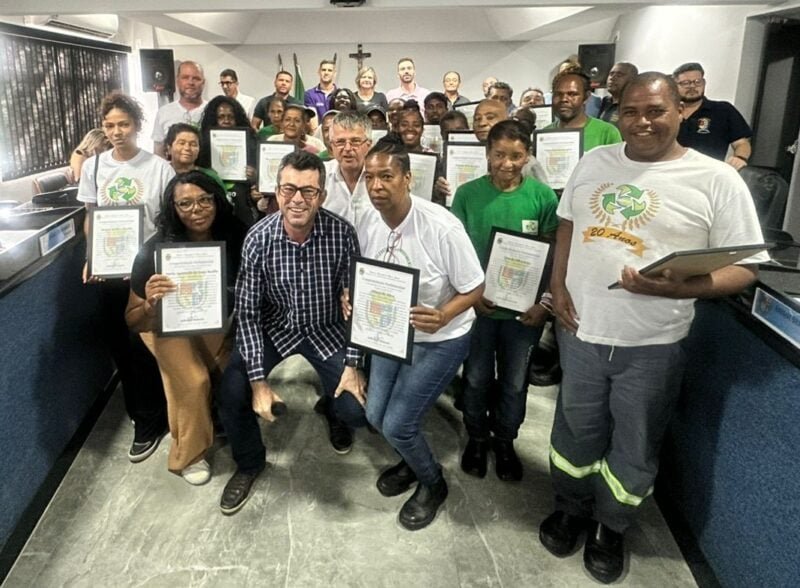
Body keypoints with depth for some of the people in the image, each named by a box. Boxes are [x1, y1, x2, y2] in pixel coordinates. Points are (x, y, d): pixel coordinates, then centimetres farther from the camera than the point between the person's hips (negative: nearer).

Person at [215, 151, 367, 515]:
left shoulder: (341, 233, -20)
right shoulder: (259, 238, -19)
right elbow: (247, 311, -15)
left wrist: (353, 364, -15)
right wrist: (258, 380, -20)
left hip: (326, 331, 0)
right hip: (274, 328, 1)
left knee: (358, 410, -11)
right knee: (231, 395, -16)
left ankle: (331, 409, 30)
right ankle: (249, 463, 16)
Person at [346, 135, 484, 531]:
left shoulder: (441, 227, -26)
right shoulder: (366, 228, -9)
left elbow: (474, 289, -18)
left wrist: (442, 316, -36)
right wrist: (352, 299, -16)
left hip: (441, 338, -6)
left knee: (397, 425, -7)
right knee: (376, 417, 9)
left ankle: (432, 483, 25)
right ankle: (413, 461, 43)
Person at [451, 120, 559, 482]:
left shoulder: (542, 196, -7)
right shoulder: (467, 194, -7)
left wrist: (543, 302, -9)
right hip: (478, 304, 0)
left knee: (514, 382, 14)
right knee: (476, 378, 14)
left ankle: (505, 441, 37)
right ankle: (476, 438, 37)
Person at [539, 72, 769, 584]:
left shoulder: (717, 180, -10)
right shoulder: (594, 162, 4)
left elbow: (745, 268, -11)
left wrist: (678, 287, -28)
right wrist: (558, 284, 2)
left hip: (652, 345, -3)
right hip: (579, 330, 4)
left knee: (634, 450, 15)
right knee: (575, 432, 20)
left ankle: (610, 528, 41)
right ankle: (571, 509, 46)